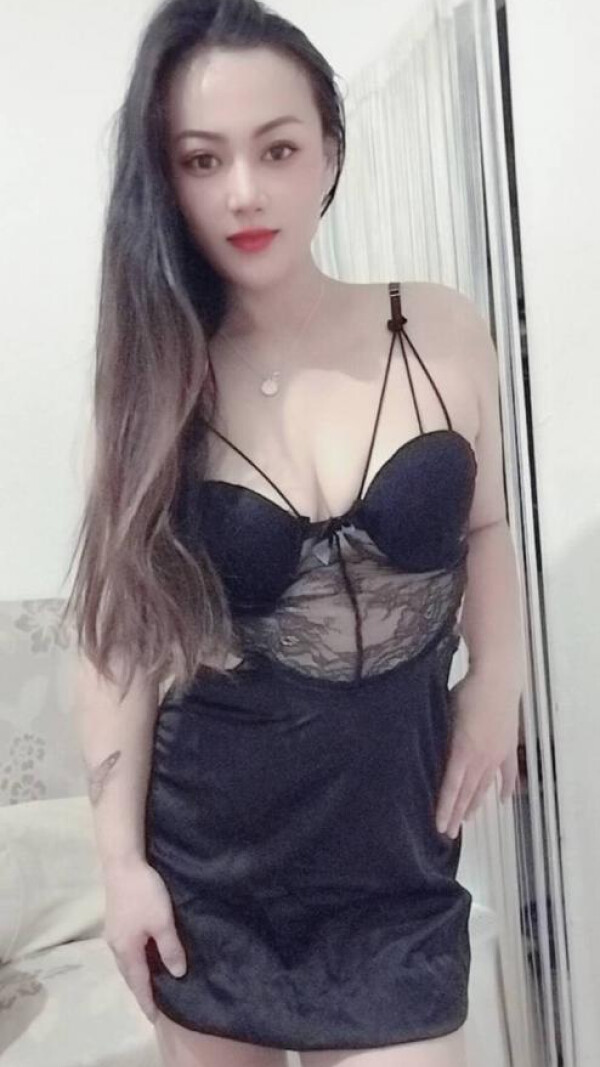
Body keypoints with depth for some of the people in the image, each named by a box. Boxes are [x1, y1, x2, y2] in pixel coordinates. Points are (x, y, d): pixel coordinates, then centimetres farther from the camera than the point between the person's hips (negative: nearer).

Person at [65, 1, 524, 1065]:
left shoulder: (444, 333, -6)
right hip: (208, 854, 1)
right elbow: (120, 632, -5)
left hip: (391, 850, 0)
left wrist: (495, 681, -5)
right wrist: (123, 858, -4)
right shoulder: (152, 379, -7)